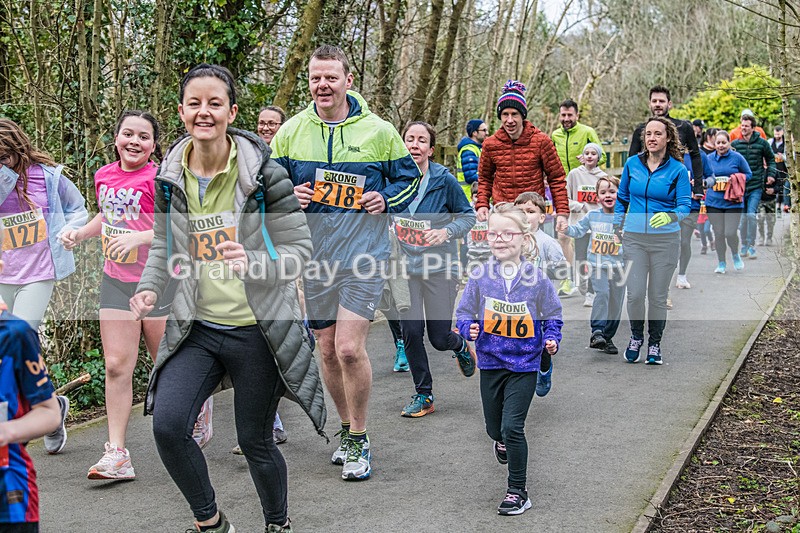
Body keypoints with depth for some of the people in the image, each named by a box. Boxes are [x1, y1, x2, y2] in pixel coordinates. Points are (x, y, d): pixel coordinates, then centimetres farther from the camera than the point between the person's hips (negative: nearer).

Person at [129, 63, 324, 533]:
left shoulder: (264, 173, -11)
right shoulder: (171, 178, 2)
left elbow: (301, 249, -9)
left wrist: (252, 263, -28)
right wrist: (150, 288, -3)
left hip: (257, 330, -3)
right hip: (197, 327, 4)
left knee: (255, 441, 7)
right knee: (168, 426, -14)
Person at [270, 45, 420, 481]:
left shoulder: (378, 131, -2)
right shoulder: (291, 131, 4)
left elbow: (408, 177, 11)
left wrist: (386, 199, -8)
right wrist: (289, 196, -8)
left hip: (363, 256, -3)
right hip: (314, 256, 3)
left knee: (350, 348, -12)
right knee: (327, 350, 11)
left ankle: (358, 440, 6)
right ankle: (347, 429, 31)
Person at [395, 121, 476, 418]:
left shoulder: (444, 181, -10)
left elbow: (468, 215, -2)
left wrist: (447, 232, -19)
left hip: (439, 268, -2)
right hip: (404, 268, 3)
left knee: (439, 338, 1)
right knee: (410, 332, -3)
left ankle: (461, 346, 39)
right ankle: (423, 396, 15)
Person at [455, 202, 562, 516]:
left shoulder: (536, 279, -8)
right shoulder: (480, 277, -6)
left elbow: (552, 316, 3)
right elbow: (464, 313, 3)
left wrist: (552, 340, -14)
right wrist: (470, 329, -18)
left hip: (524, 364, -3)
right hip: (491, 362, 3)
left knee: (512, 427, -11)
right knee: (494, 427, 17)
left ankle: (518, 492, 3)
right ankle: (503, 442, 56)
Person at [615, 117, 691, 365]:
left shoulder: (677, 169, -3)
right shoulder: (632, 164, 4)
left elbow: (685, 204, -7)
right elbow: (622, 198, 16)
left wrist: (670, 216, -27)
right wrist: (617, 227, 12)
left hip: (665, 239, -1)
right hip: (634, 238, 1)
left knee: (658, 296, 5)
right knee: (635, 293, -6)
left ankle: (654, 344, 23)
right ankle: (636, 337, 20)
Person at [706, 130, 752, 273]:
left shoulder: (737, 157, -1)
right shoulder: (709, 158, 8)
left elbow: (748, 175, 7)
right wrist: (708, 181, -1)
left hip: (733, 202, -3)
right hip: (714, 202, 3)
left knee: (730, 233, -9)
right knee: (718, 234, 2)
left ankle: (735, 255, 22)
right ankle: (721, 263, 18)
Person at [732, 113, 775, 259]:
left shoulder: (762, 143, 2)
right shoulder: (734, 144, 2)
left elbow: (770, 159, 15)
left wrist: (771, 174, 5)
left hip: (756, 186, -1)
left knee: (751, 214, -13)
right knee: (742, 217, 5)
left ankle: (751, 245, -5)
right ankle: (744, 245, 18)